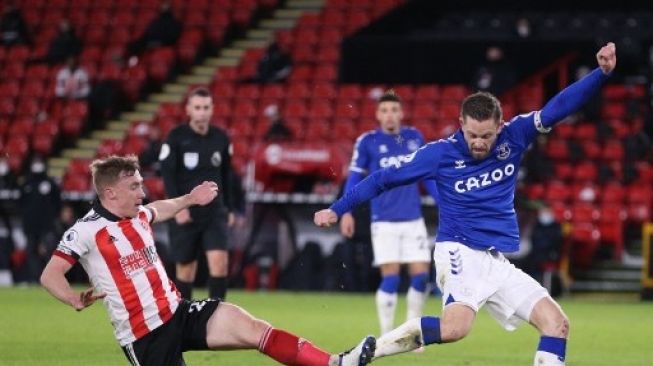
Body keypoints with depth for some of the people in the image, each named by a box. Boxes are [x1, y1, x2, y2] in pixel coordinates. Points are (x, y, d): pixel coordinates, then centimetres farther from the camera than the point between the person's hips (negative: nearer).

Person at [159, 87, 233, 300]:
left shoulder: (221, 138, 5)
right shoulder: (176, 137, -5)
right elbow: (168, 174, -8)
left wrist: (229, 208, 14)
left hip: (215, 212, 2)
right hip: (185, 214, -2)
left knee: (219, 260, -14)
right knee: (186, 267, 5)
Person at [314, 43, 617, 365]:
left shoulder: (514, 137, 1)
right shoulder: (441, 153, -7)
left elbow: (558, 107, -3)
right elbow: (386, 178, 1)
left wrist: (602, 73, -15)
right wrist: (337, 209, 4)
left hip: (498, 263, 6)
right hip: (461, 254, -6)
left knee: (556, 323, -6)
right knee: (455, 327, -32)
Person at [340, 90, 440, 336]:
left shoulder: (415, 138, 7)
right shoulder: (368, 142, -2)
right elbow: (354, 178, 2)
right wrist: (346, 212, -7)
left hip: (413, 220, 3)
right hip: (384, 221, -3)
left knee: (421, 276, -1)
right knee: (390, 278, -8)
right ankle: (386, 337, 5)